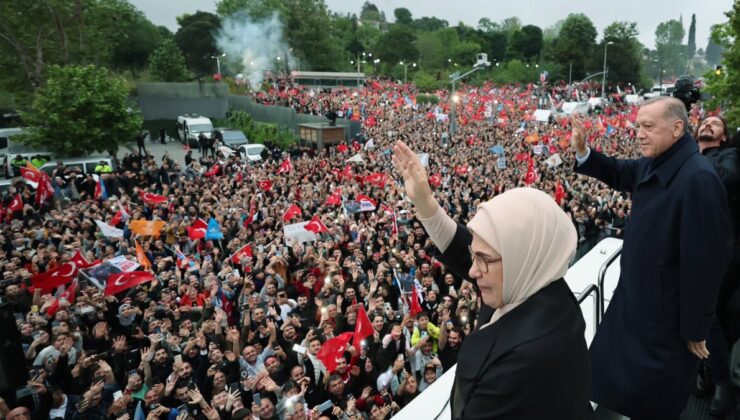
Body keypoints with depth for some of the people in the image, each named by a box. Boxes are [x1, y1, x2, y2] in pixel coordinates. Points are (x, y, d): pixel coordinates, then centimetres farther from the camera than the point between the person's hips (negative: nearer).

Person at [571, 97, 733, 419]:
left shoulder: (698, 178, -28)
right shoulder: (656, 163, 0)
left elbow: (705, 259, -25)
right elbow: (620, 174, 21)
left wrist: (695, 329, -17)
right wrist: (582, 151, 1)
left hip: (666, 311, -9)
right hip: (636, 295, 9)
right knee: (612, 374, 25)